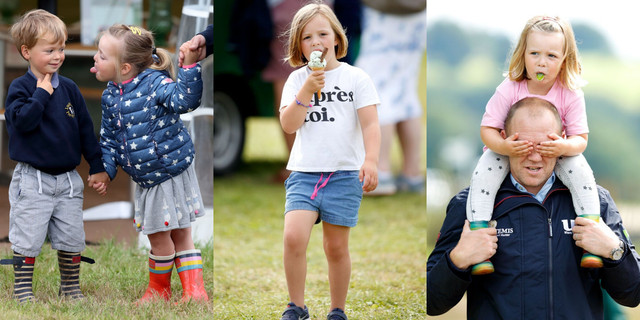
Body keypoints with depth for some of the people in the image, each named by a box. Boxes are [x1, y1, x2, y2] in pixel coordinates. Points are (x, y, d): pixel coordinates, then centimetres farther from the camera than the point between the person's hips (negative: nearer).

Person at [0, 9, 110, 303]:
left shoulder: (69, 88, 6)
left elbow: (85, 129, 11)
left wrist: (97, 168, 9)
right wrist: (42, 92, -19)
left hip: (68, 179, 4)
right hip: (32, 180, -4)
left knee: (72, 240, 8)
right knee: (27, 240, -2)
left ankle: (71, 289, 24)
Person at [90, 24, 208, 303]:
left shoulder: (154, 82, -18)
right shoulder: (110, 96, 3)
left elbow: (184, 100, -34)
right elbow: (109, 137, 12)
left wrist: (190, 66, -43)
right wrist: (106, 168, 3)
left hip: (172, 171, -6)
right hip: (147, 181, 6)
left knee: (181, 235, 4)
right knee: (158, 236, 14)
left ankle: (194, 290, 16)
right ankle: (158, 290, 24)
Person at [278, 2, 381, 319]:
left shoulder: (356, 78, 2)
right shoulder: (297, 80, 7)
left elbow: (370, 123, -4)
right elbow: (288, 125, -3)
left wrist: (370, 160, -19)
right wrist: (306, 92, -16)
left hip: (345, 174, -1)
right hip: (304, 173, 1)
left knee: (336, 246, 4)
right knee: (294, 236, -17)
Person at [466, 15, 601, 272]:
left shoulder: (571, 94, -16)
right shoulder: (509, 90, -18)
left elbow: (580, 138, -15)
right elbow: (487, 129, -15)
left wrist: (564, 147, -40)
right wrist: (503, 146, -38)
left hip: (556, 154, 1)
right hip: (510, 152, -1)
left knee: (579, 167, -27)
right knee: (486, 167, -29)